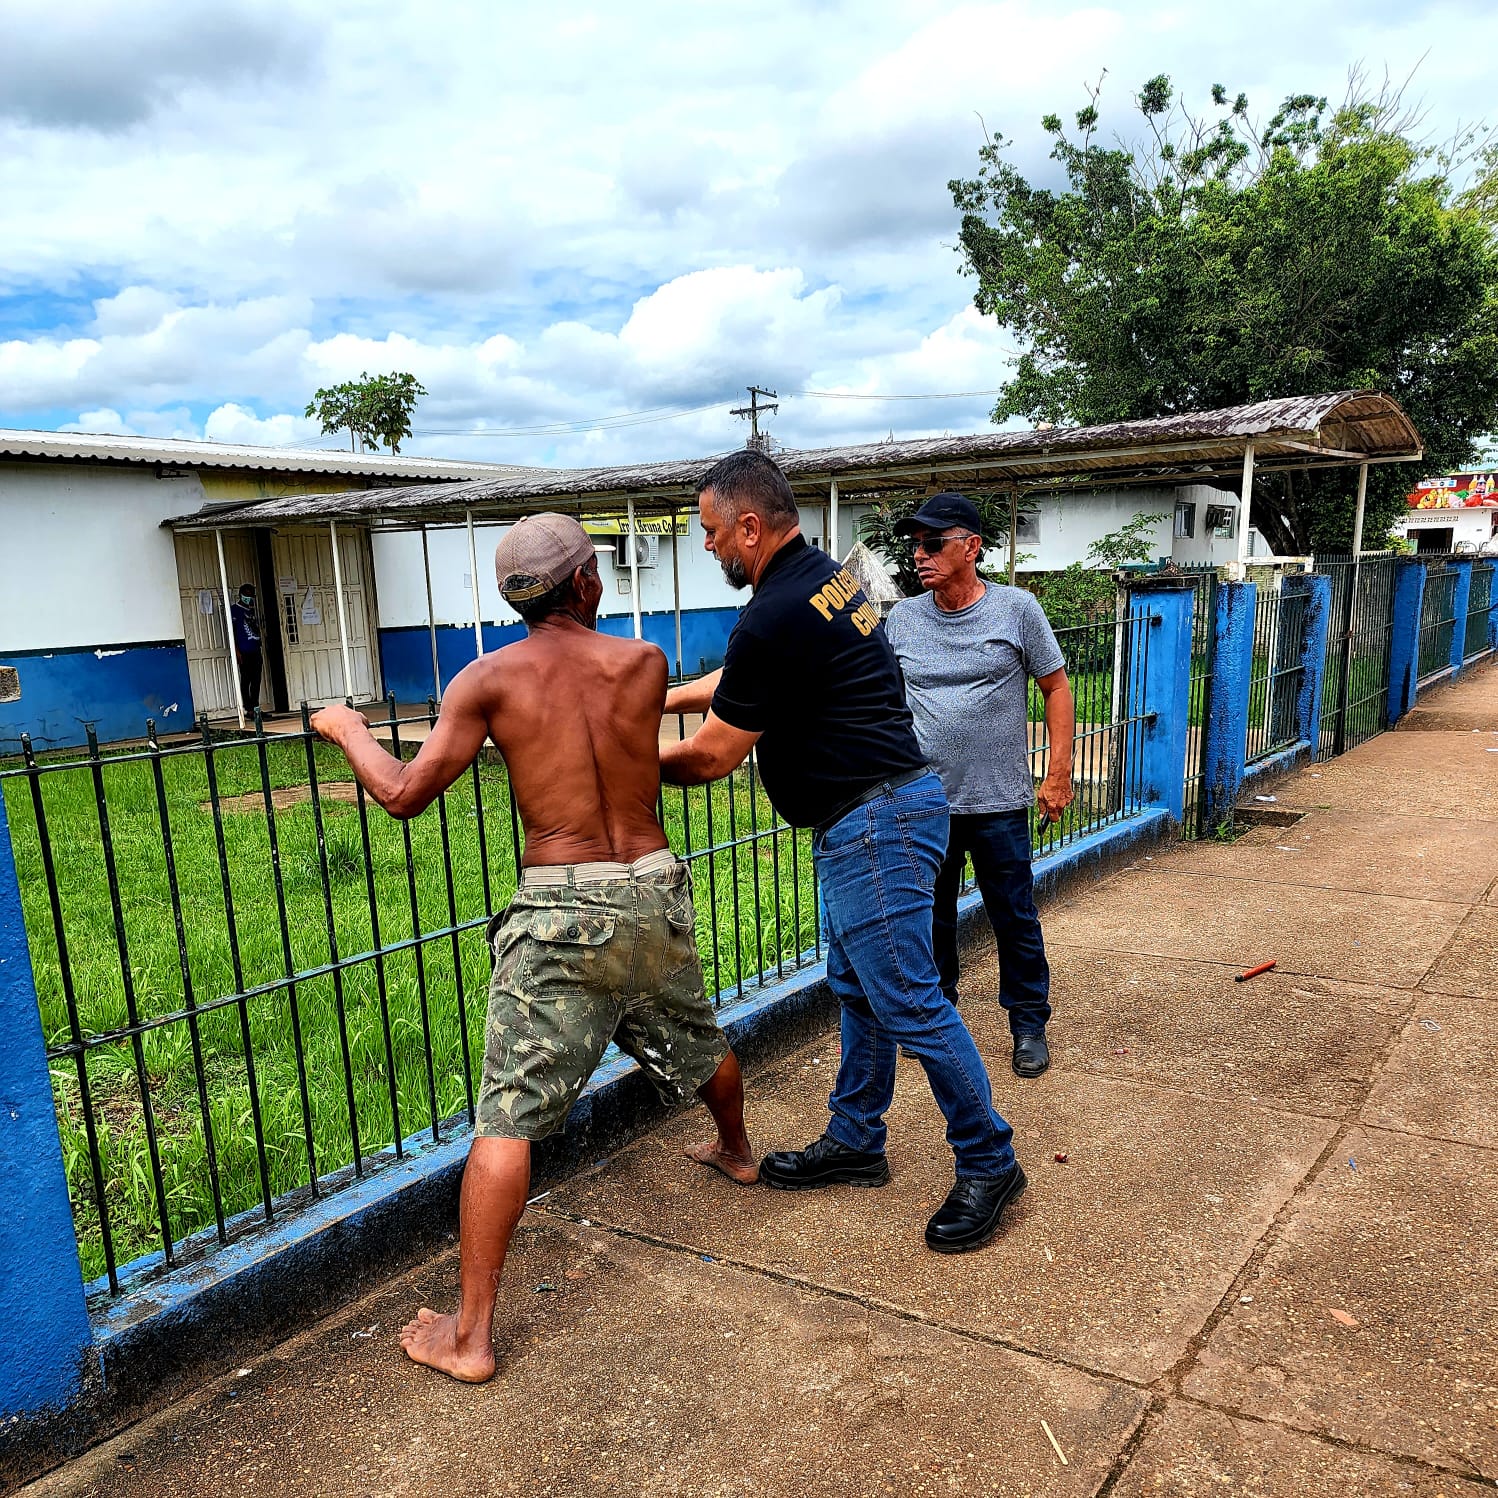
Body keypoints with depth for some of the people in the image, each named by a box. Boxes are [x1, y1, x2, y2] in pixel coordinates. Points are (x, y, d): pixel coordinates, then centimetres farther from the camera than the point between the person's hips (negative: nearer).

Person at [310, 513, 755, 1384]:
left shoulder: (490, 680, -6)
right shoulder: (644, 663, 0)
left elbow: (404, 795, -5)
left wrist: (348, 729, 12)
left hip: (562, 912, -4)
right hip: (656, 893, 4)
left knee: (506, 1119, 1)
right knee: (698, 1041, 31)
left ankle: (470, 1336, 7)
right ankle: (737, 1154, 59)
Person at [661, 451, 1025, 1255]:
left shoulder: (776, 617, -21)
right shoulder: (823, 576, 11)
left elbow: (709, 759, -13)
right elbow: (736, 679, 26)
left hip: (871, 825, -11)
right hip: (875, 813, 11)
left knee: (907, 1002, -2)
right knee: (857, 989, 18)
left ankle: (988, 1164, 14)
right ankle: (854, 1142, 32)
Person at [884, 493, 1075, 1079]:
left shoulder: (1016, 608, -4)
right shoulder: (901, 619, 3)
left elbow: (1056, 688, 2)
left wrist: (1058, 774, -3)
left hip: (999, 804, -2)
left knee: (1016, 920, 7)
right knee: (929, 919, 14)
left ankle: (1028, 1026, 25)